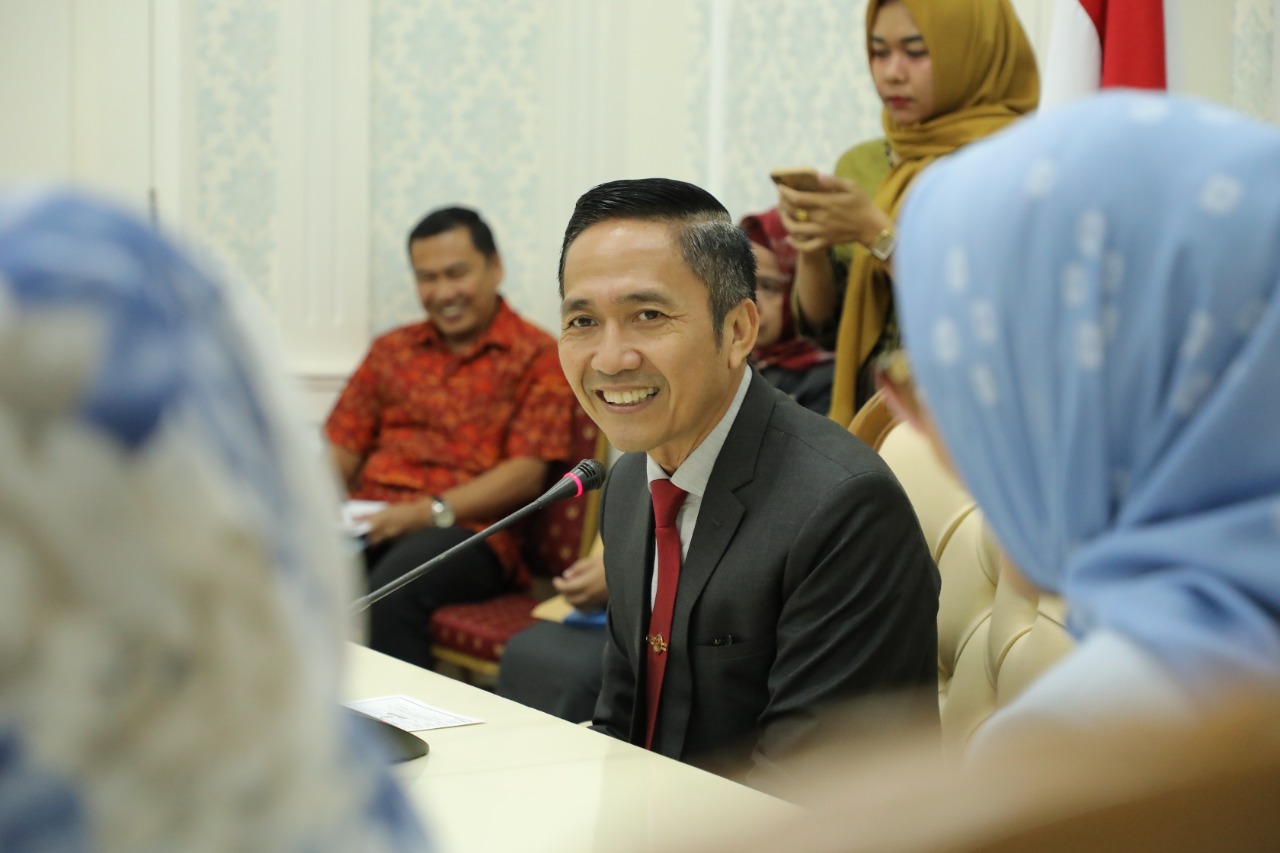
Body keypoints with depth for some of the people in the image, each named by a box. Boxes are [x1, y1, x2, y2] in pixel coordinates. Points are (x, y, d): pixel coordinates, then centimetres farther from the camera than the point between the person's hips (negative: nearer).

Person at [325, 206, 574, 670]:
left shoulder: (537, 356, 6)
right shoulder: (392, 350, 23)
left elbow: (526, 475, -4)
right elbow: (342, 446, 19)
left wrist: (430, 511, -15)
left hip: (469, 529, -4)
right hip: (371, 521, 4)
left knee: (393, 589, -37)